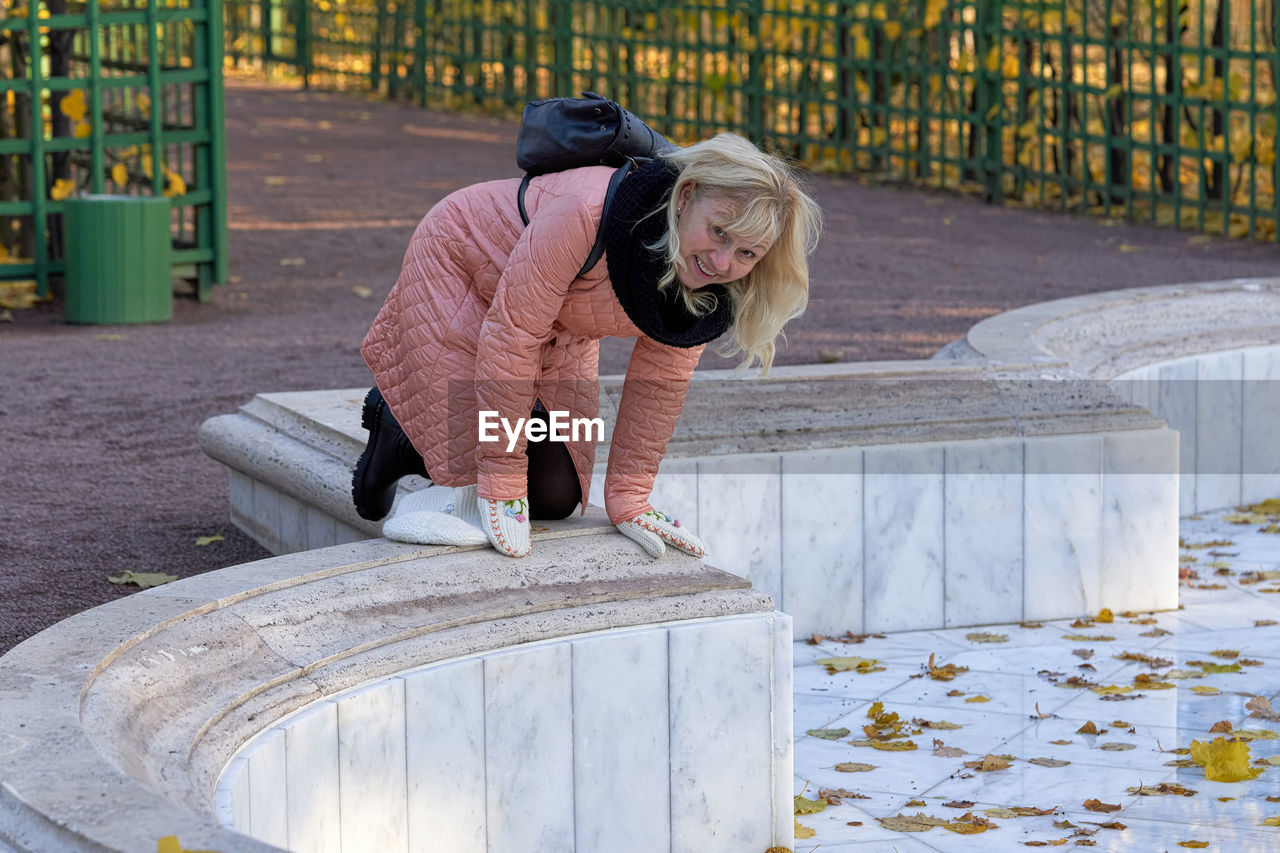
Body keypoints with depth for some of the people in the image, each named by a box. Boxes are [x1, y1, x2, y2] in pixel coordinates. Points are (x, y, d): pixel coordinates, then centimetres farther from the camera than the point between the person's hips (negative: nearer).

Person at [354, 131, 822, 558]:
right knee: (468, 466, -14)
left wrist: (627, 499, -9)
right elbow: (513, 334, -36)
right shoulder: (590, 212, -44)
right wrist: (502, 482, -30)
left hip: (561, 331, 6)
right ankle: (393, 421, 17)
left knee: (555, 497, 0)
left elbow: (658, 382, -10)